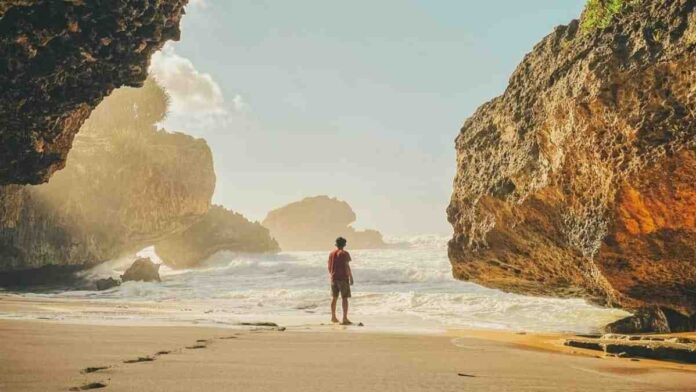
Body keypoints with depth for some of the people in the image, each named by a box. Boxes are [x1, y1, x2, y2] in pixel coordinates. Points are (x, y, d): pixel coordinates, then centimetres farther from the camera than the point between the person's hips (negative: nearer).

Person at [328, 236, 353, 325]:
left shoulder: (331, 253, 9)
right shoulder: (345, 253, -9)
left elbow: (329, 267, 13)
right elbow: (347, 267, -13)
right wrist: (351, 278, -8)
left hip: (334, 278, 6)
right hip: (343, 278, -6)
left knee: (334, 298, 16)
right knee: (344, 298, -4)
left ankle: (333, 317, 26)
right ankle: (345, 319, -9)